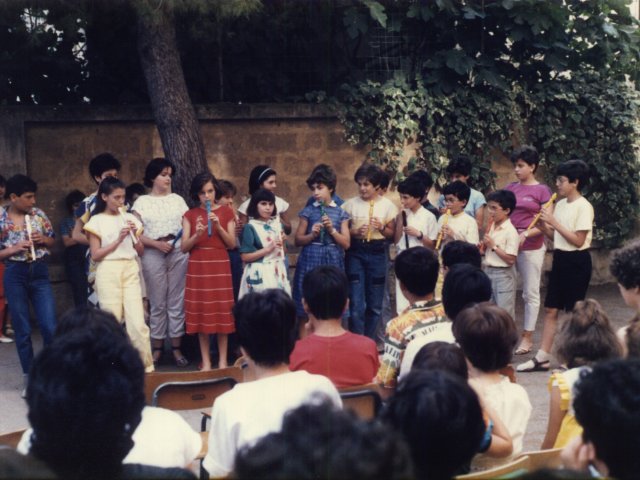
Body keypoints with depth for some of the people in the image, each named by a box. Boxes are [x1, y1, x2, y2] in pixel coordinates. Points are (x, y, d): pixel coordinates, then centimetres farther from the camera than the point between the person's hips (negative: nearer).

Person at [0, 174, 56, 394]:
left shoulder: (38, 214, 2)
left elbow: (52, 240, 13)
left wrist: (42, 239, -7)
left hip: (40, 272, 2)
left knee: (50, 327, -3)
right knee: (23, 330, 6)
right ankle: (29, 378, 17)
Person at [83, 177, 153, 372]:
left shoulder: (130, 218, 12)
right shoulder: (97, 221, 1)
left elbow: (141, 252, 13)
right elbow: (95, 255, -5)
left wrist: (135, 235, -4)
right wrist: (118, 240, -12)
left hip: (130, 270, 3)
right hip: (108, 272, -3)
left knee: (138, 321, -5)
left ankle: (146, 365, 2)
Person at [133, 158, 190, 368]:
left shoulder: (177, 199, 13)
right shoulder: (142, 201, 5)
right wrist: (156, 243, -13)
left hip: (178, 253, 2)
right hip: (153, 254, -2)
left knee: (177, 302, 2)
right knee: (157, 303, 2)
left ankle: (176, 348, 7)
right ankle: (157, 348, 11)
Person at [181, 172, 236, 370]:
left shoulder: (226, 212, 6)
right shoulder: (190, 215, 6)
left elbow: (232, 244, 1)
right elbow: (184, 247, 0)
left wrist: (219, 227, -14)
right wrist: (197, 234, -18)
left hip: (220, 267, -1)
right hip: (198, 267, 1)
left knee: (222, 312, -2)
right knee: (201, 313, 1)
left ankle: (223, 360, 6)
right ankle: (206, 361, 8)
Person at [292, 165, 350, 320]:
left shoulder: (340, 213, 5)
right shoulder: (308, 211, 3)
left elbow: (346, 244, 3)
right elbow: (298, 240, 5)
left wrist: (332, 230, -11)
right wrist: (312, 235, -13)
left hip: (333, 261, 1)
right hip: (311, 261, -1)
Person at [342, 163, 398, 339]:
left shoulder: (387, 205, 2)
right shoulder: (350, 204, 2)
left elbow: (392, 234, 6)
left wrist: (382, 228, -14)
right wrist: (354, 232, -15)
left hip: (377, 253, 1)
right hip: (355, 252, -1)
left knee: (375, 303, 9)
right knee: (356, 303, -6)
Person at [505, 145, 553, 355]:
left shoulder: (542, 191, -3)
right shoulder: (509, 189, 10)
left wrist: (526, 234, -20)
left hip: (531, 248, -4)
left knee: (531, 293, 4)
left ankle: (528, 337, 10)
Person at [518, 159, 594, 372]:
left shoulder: (583, 207, -14)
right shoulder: (560, 204, 9)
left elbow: (578, 240, -20)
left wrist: (554, 222, -19)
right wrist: (544, 224, -6)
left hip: (577, 261, -8)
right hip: (560, 259, 8)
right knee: (550, 309, 7)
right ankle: (542, 358, 10)